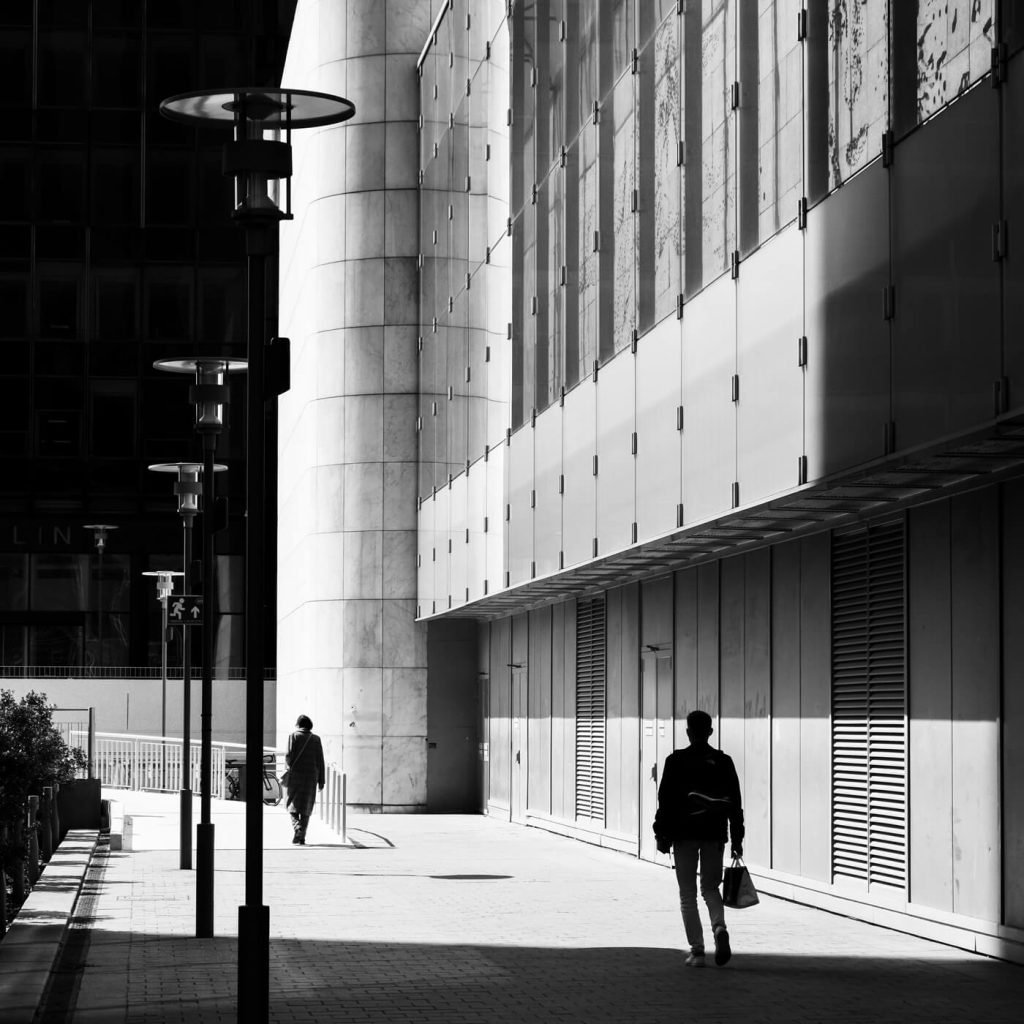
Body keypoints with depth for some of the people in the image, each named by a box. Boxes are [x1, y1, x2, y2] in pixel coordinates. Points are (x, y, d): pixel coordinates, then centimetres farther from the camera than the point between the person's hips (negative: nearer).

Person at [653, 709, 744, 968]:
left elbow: (666, 800, -5)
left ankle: (697, 950, 1)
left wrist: (661, 834, 2)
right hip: (714, 834, 2)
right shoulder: (723, 762, 4)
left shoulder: (676, 761, -4)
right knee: (710, 888, 16)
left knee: (688, 893, 6)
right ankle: (720, 928, -13)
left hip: (684, 834, -2)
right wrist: (737, 839, 11)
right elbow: (735, 803, 5)